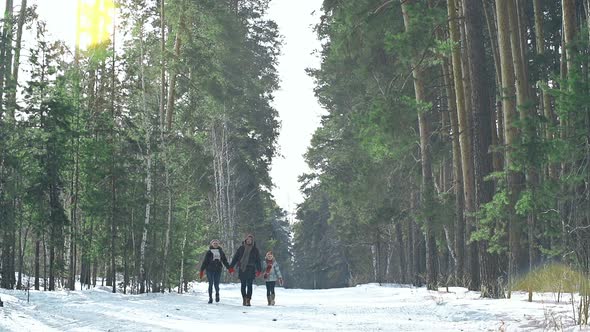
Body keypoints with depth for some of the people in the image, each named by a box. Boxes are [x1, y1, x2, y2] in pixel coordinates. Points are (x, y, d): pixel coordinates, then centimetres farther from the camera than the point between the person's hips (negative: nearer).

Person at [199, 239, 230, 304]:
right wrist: (201, 270, -3)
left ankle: (217, 294, 24)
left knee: (216, 284, -3)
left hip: (218, 270, 2)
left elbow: (225, 261, 15)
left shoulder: (221, 252, 10)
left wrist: (229, 268, 6)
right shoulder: (209, 252, 2)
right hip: (210, 270, -1)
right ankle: (210, 298, 9)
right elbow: (205, 261, 2)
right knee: (211, 284, -1)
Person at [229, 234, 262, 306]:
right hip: (242, 269, 1)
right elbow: (235, 258, 8)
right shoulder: (241, 248, 7)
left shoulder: (255, 250, 7)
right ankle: (244, 299, 16)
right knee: (243, 285, 6)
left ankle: (248, 300, -7)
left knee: (249, 285, -7)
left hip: (251, 269, -1)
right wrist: (231, 267, 1)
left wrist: (258, 270, -1)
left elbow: (258, 261, 8)